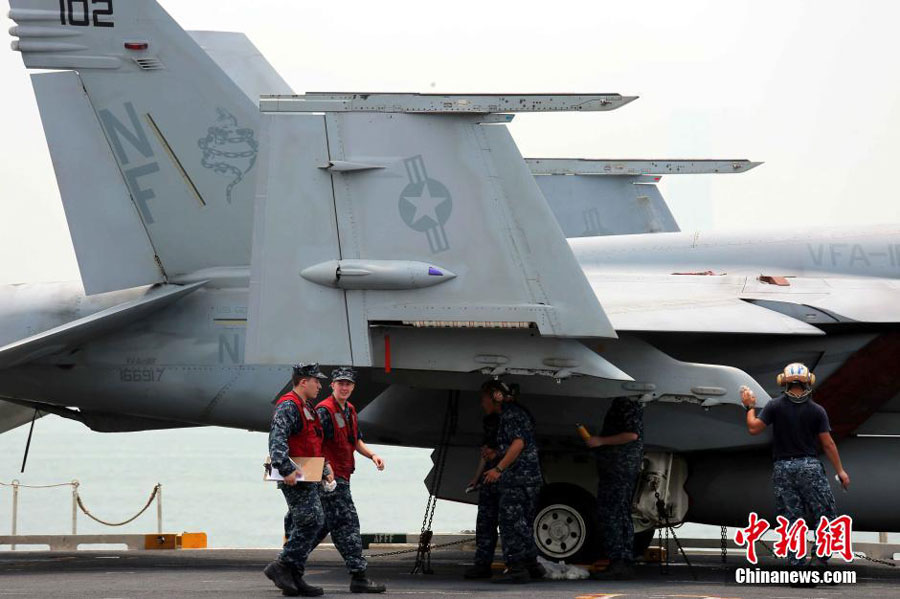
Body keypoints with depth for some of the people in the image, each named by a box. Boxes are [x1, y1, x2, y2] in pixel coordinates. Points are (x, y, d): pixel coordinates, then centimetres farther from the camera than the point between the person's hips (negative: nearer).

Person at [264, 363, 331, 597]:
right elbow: (276, 441, -24)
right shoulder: (288, 406, -12)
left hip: (307, 478, 10)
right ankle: (281, 567, -12)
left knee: (303, 526, 9)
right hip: (295, 478, -10)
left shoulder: (307, 408, 22)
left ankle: (293, 578, 11)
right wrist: (286, 470, -33)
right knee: (311, 521, -15)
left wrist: (325, 470, 23)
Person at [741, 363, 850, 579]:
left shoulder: (775, 406, -3)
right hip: (809, 466, -2)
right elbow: (827, 443, -1)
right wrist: (840, 471, 7)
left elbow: (754, 428, -3)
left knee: (792, 521, 4)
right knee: (825, 515, 6)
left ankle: (796, 566, 0)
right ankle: (821, 560, -7)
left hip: (782, 469, 2)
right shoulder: (817, 410, -3)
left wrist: (750, 407, 14)